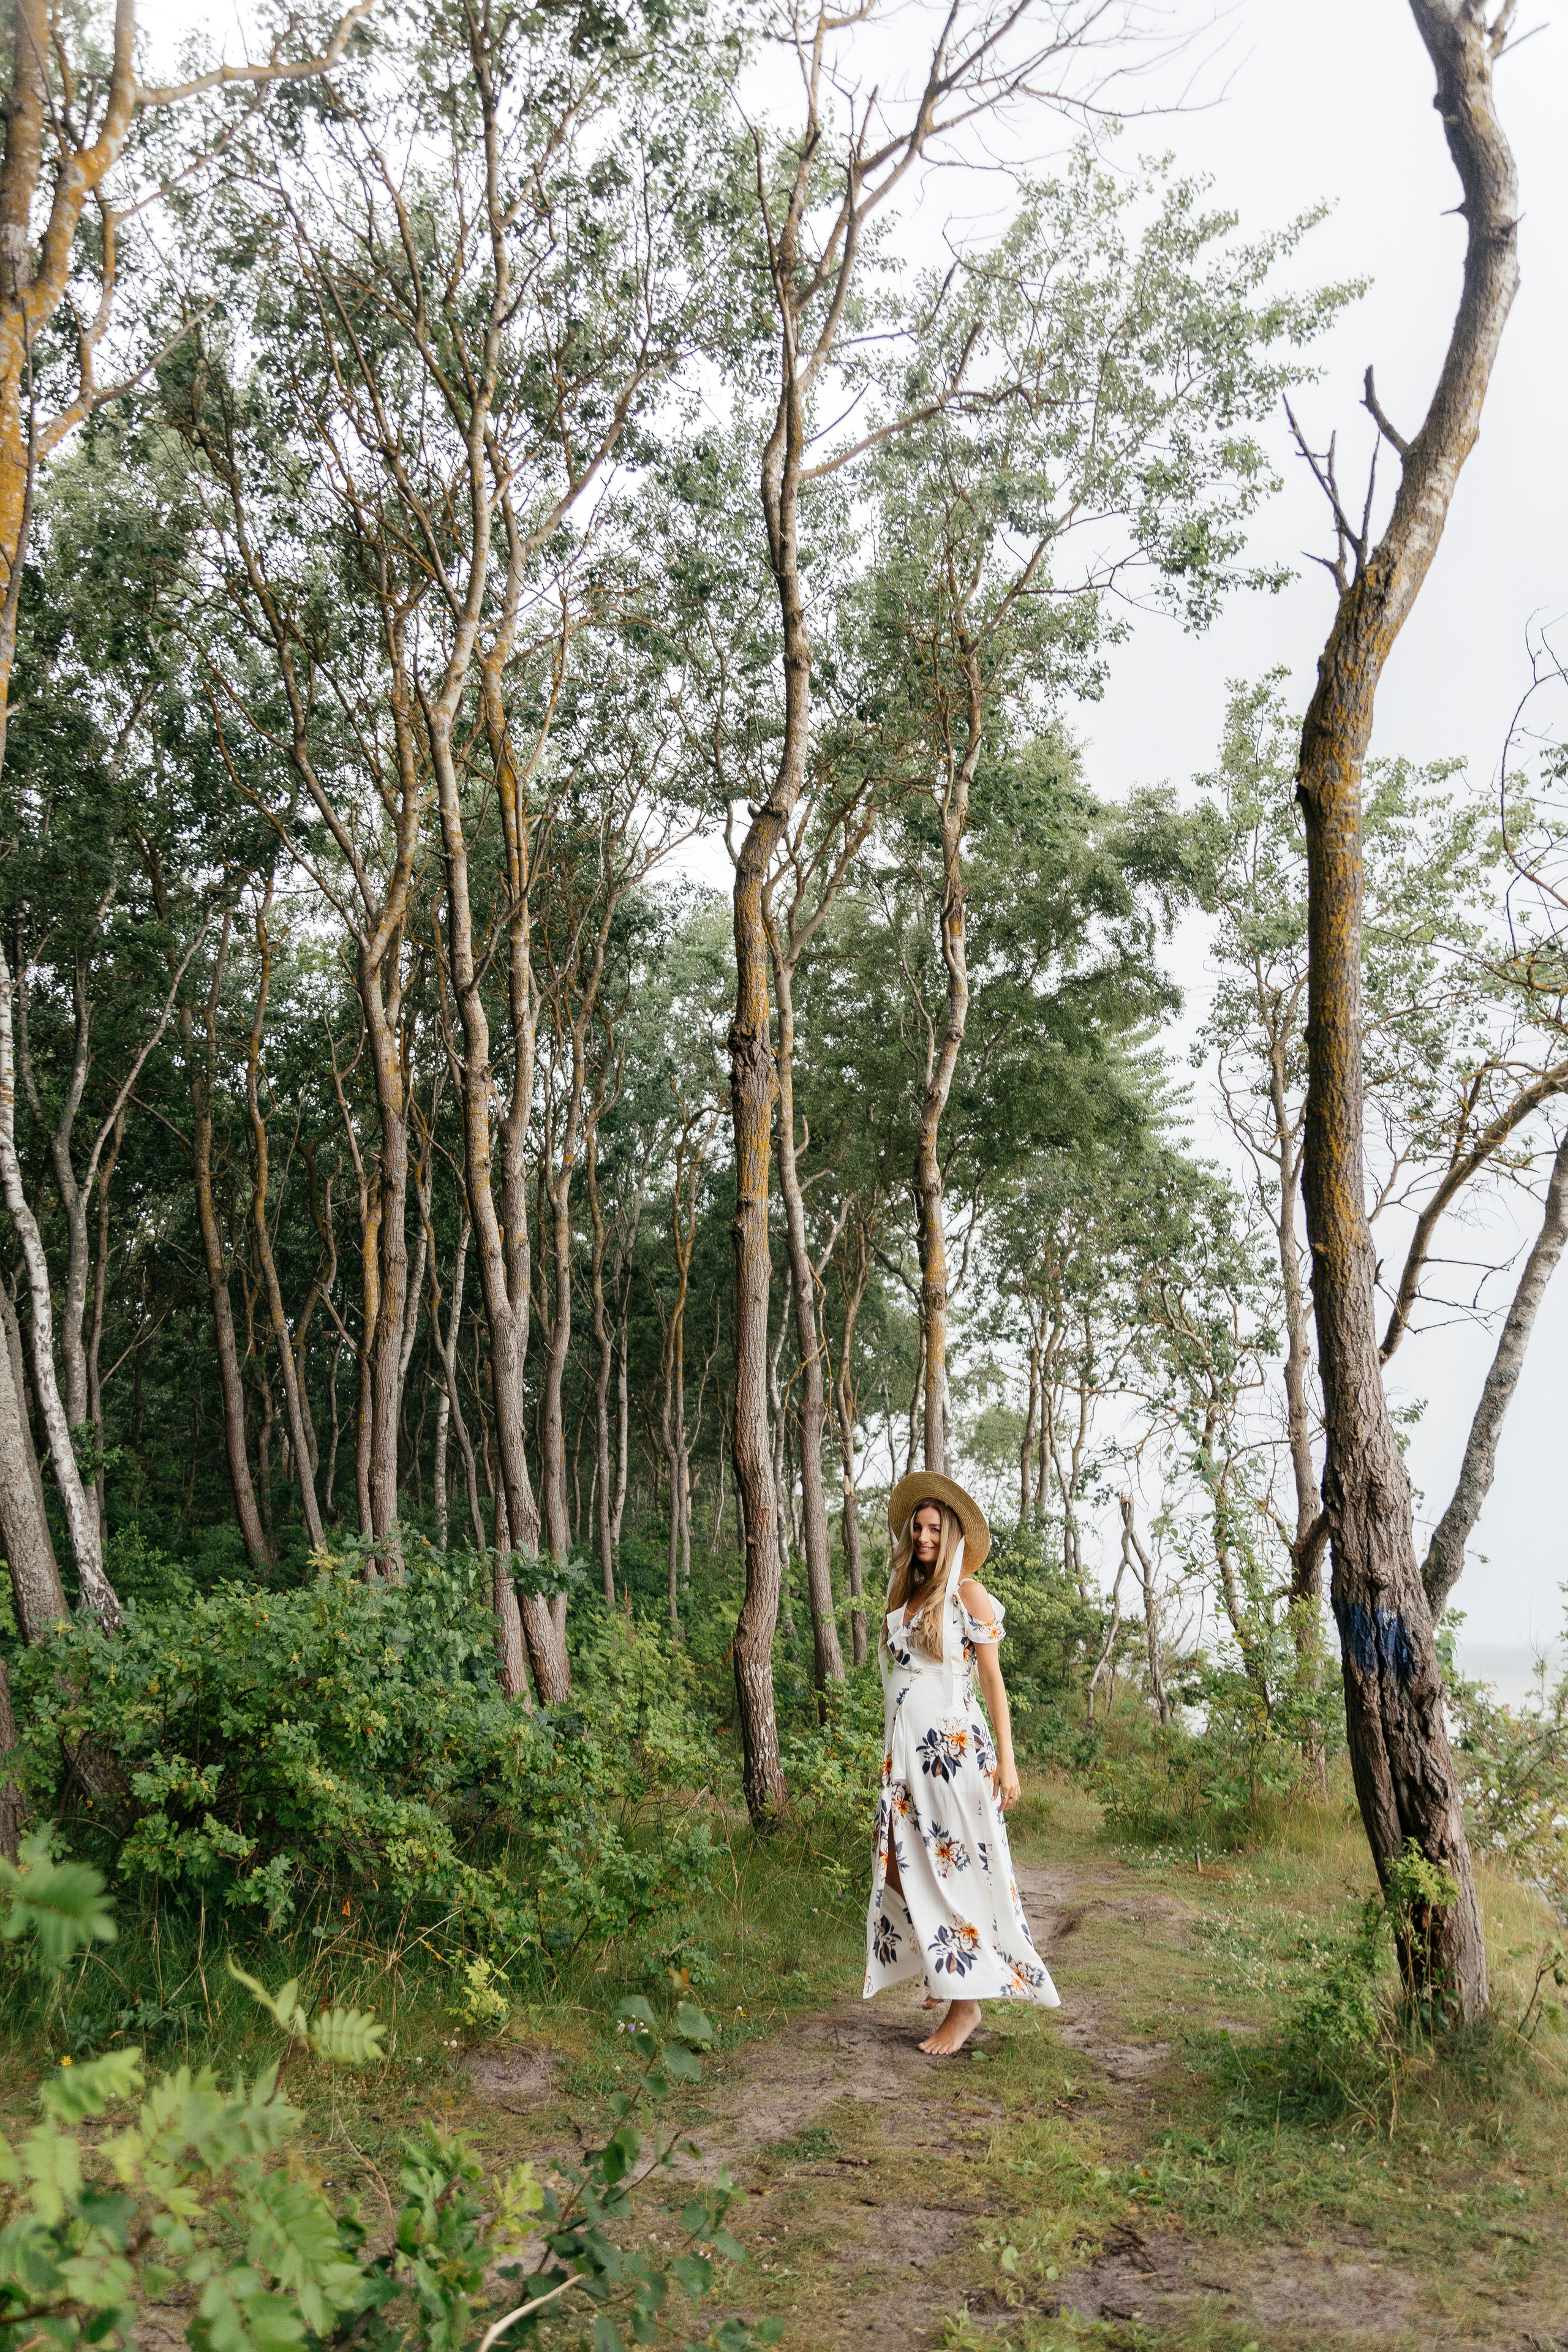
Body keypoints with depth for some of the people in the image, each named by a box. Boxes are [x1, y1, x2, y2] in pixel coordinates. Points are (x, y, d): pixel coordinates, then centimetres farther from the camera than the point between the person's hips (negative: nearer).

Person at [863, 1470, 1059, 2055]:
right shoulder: (902, 1596, 14)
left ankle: (966, 2002, 4)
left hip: (954, 1748, -6)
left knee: (957, 1871, -4)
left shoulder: (968, 1595, -2)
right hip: (903, 1751, 6)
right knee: (906, 1871, 4)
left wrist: (1006, 1759, -8)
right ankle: (949, 1976, 21)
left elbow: (993, 1680, -2)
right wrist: (891, 1754, 16)